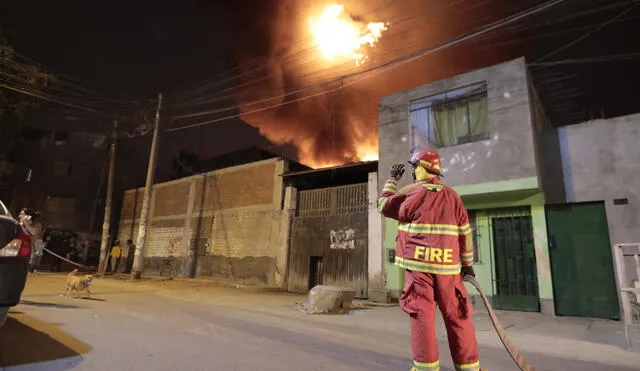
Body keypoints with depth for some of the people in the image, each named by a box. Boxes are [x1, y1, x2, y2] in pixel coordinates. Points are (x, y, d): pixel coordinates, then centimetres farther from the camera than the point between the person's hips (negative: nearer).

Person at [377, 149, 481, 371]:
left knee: (422, 316, 2)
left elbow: (384, 205, 9)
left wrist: (392, 180, 21)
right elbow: (465, 233, 10)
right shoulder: (452, 196, 9)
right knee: (457, 317, 11)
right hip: (448, 266, 4)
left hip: (419, 265, -4)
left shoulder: (412, 194, -4)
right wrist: (467, 263, 18)